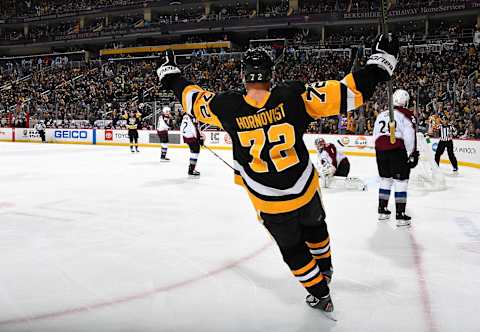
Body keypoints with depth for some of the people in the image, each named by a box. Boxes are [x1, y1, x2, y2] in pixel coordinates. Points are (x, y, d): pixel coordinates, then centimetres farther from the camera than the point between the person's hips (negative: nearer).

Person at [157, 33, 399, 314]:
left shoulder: (229, 107, -17)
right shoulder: (294, 97, -20)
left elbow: (194, 100, 2)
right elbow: (345, 93, -21)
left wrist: (170, 76, 19)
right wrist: (380, 63, -11)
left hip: (269, 204, -1)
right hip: (305, 191, 1)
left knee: (292, 248, 23)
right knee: (314, 226, 33)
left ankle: (320, 296, 35)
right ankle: (325, 268, 58)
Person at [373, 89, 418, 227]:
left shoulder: (381, 114, 15)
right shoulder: (407, 115, -4)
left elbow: (375, 135, 18)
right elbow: (410, 137, -12)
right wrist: (412, 155, -7)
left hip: (381, 150, 6)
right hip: (398, 151, -6)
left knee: (385, 179, 18)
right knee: (401, 182, -1)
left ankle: (382, 210, 24)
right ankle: (400, 216, -2)